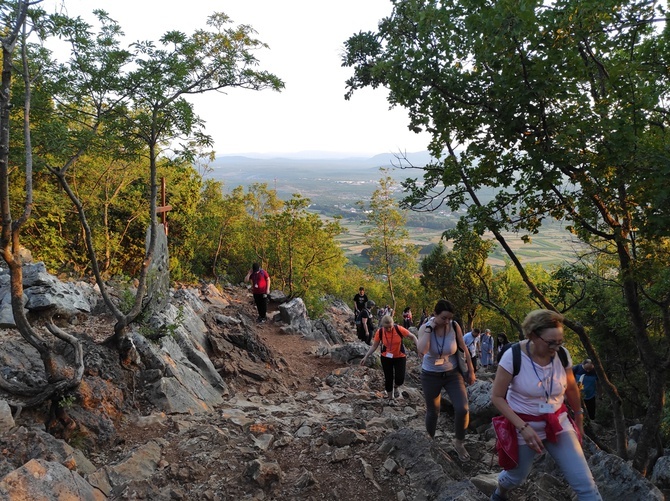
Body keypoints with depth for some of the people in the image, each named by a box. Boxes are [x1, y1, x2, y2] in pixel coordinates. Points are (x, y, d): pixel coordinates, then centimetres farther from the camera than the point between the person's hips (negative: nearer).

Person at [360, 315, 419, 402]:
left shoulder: (399, 329, -23)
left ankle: (395, 387, 26)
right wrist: (366, 357, -9)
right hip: (386, 358, 1)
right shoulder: (379, 332, -16)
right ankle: (390, 398, 29)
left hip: (400, 357, -1)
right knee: (388, 379, 3)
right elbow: (374, 346, -5)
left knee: (400, 379, -12)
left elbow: (412, 336, -11)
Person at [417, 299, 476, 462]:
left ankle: (459, 443, 13)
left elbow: (464, 349, 1)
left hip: (453, 373, 1)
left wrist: (471, 371, 6)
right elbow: (421, 351, -38)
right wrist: (429, 328, -35)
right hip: (431, 375, -1)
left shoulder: (455, 327, -15)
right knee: (432, 412, 12)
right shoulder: (425, 328, -20)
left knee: (463, 409, -13)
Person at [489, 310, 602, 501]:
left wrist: (578, 417, 21)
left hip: (558, 423, 3)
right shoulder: (513, 356, -24)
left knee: (585, 483, -8)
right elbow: (497, 397, -16)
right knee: (516, 477, 19)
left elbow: (571, 388, 8)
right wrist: (523, 427, -25)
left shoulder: (562, 354, -11)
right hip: (524, 425, -2)